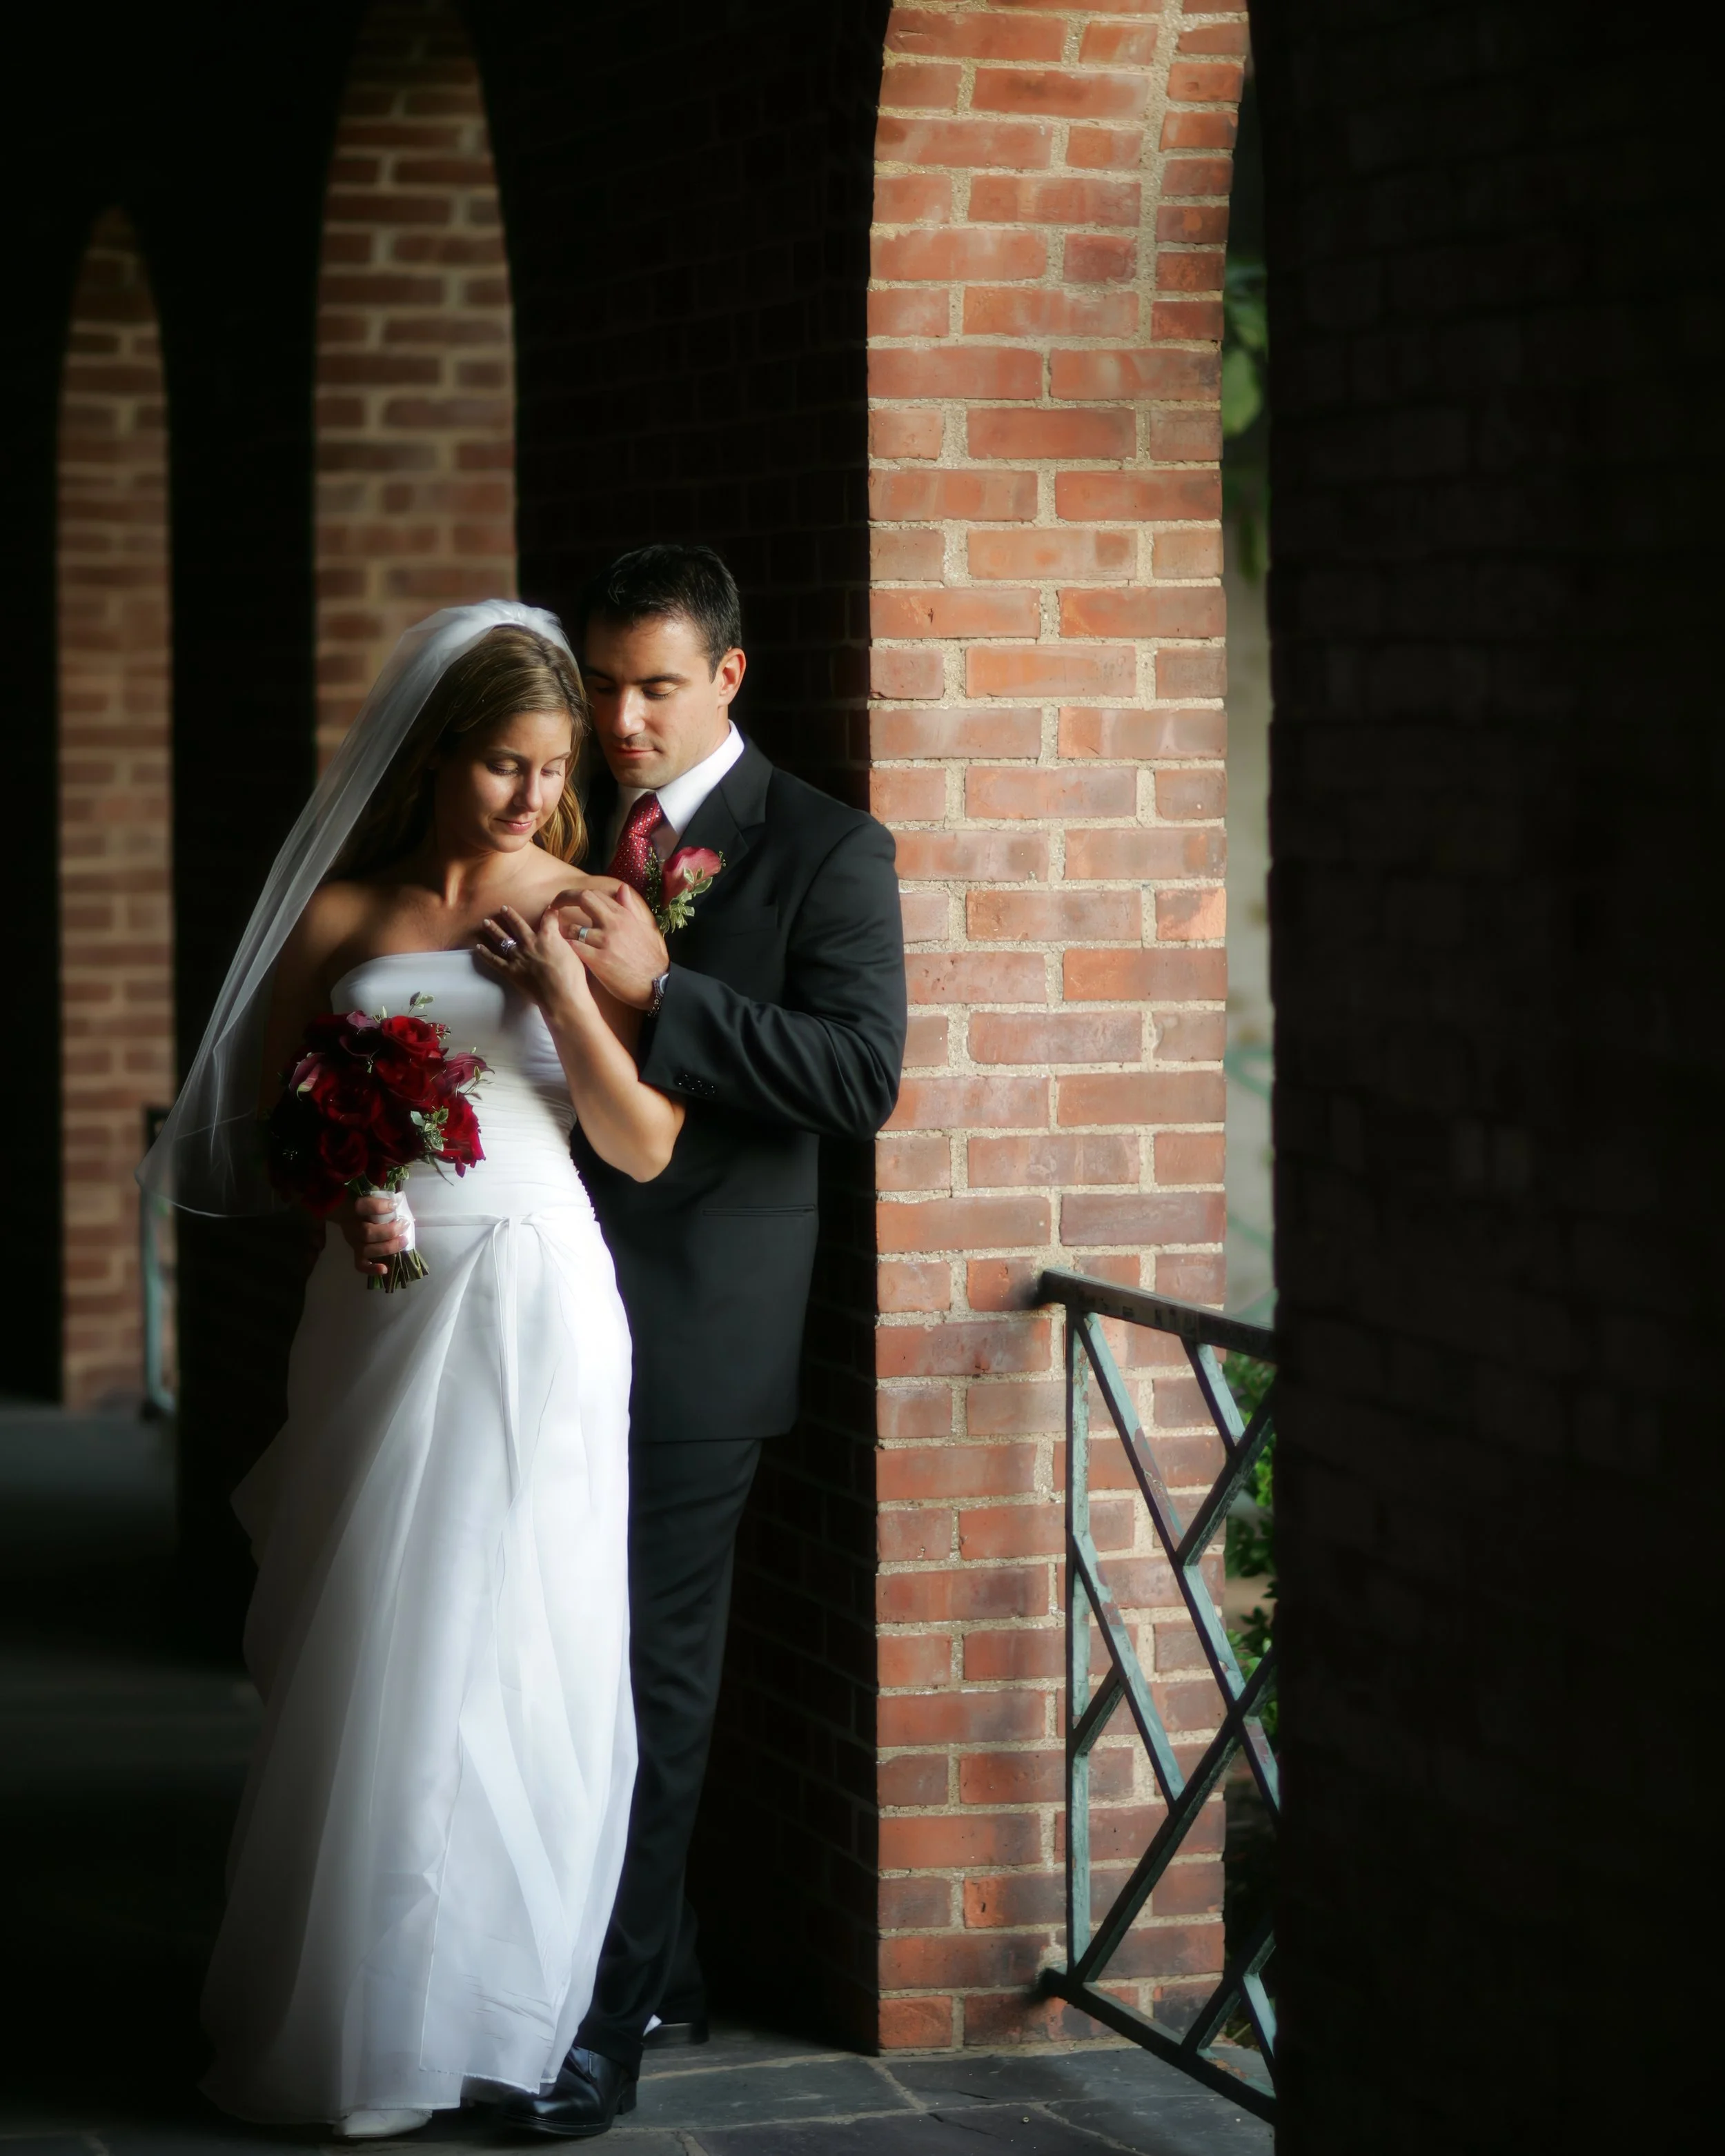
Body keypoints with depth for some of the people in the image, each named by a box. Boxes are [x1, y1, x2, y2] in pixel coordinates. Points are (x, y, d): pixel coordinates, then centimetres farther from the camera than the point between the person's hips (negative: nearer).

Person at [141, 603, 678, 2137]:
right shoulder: (343, 917, 6)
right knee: (372, 1660, 2)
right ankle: (360, 2022, 13)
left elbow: (646, 1148, -2)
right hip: (386, 1309, 1)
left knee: (519, 1658, 1)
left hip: (540, 1315, -1)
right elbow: (265, 1128, 12)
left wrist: (564, 992, -13)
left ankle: (500, 2013, 12)